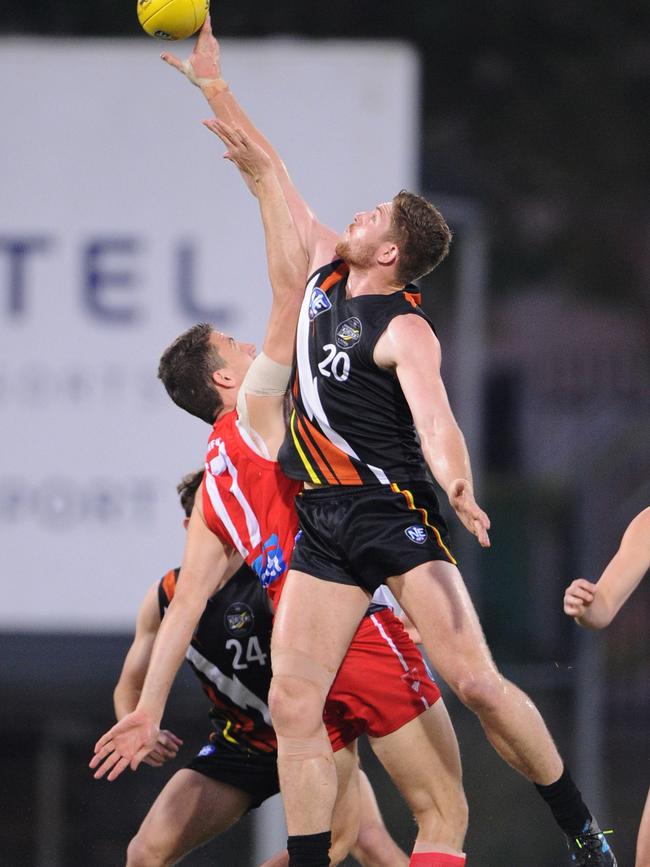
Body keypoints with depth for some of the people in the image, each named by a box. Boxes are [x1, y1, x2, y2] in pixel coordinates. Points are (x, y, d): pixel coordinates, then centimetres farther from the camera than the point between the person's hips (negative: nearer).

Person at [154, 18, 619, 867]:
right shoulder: (327, 271, 10)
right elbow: (270, 177, 19)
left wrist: (459, 488, -45)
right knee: (292, 704, -4)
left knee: (475, 681, -14)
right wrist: (215, 88, 20)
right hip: (324, 525, 7)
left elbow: (435, 421, -25)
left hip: (394, 513, -7)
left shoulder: (405, 329, -10)